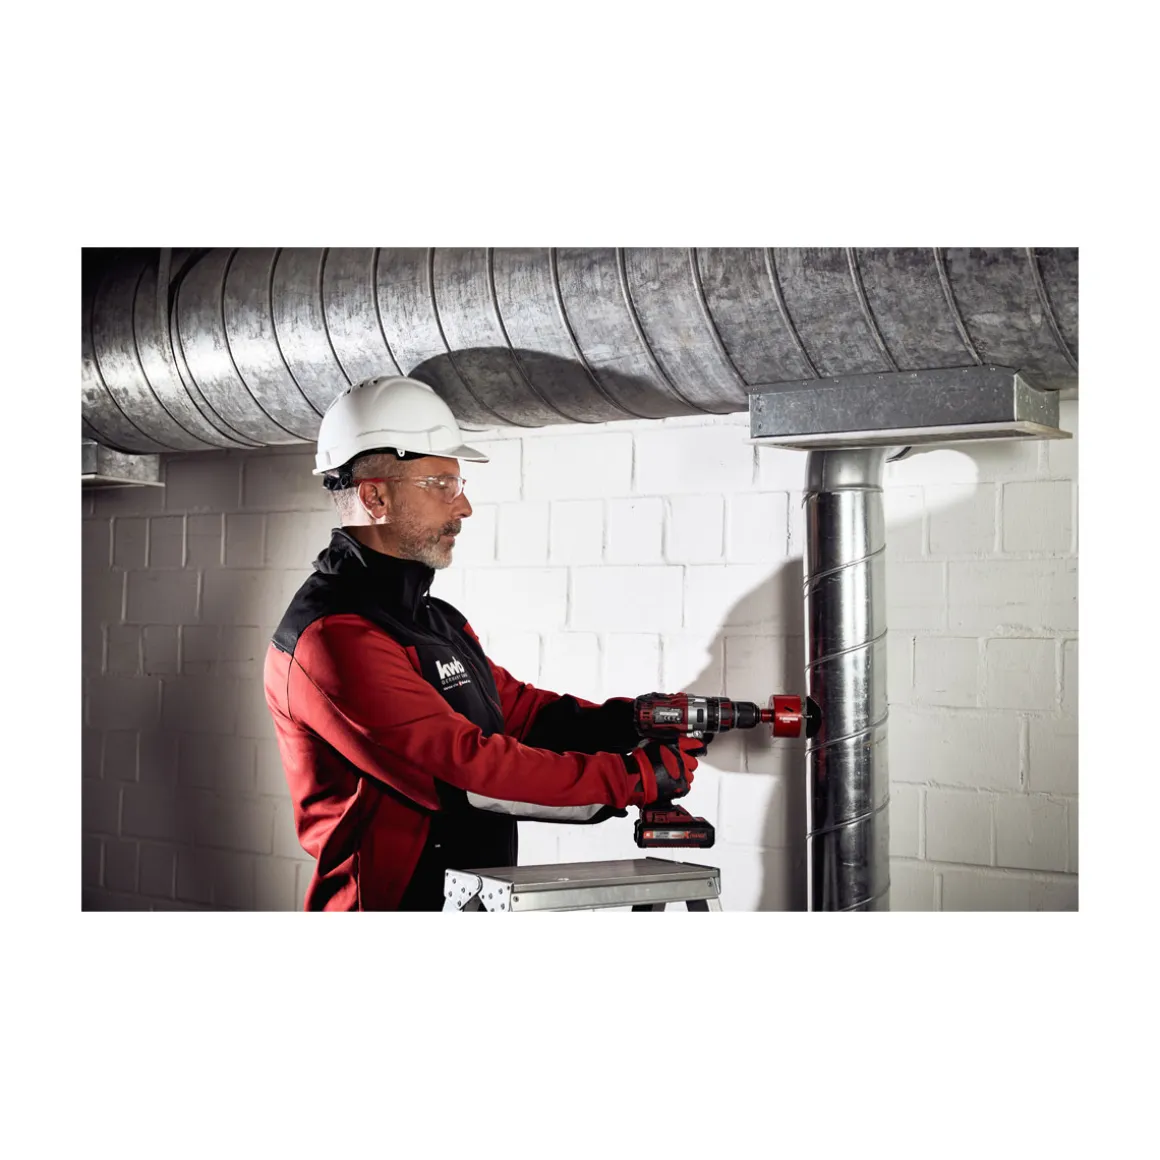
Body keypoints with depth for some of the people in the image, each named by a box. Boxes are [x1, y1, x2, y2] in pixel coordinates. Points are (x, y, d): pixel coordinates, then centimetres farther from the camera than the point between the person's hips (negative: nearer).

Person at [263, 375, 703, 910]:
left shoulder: (436, 619, 15)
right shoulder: (331, 637, -18)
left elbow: (521, 708, 11)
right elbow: (467, 771, -24)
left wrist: (623, 722, -7)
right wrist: (635, 777, -19)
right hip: (391, 902, -9)